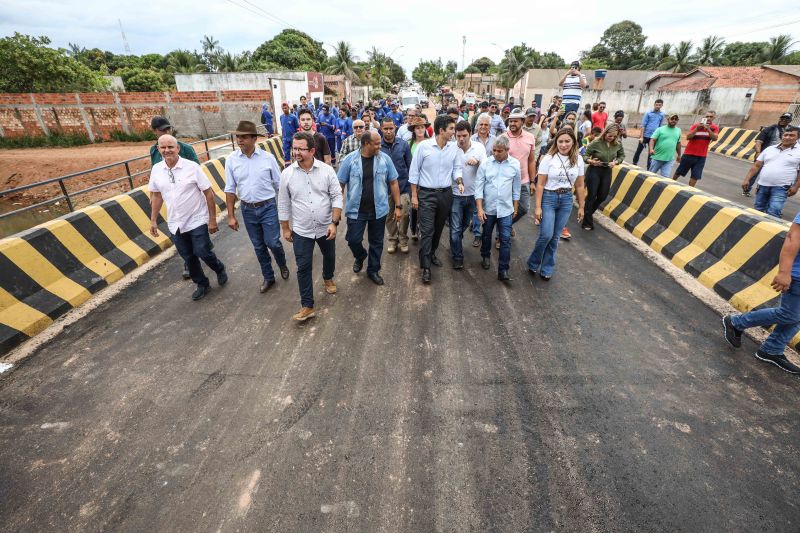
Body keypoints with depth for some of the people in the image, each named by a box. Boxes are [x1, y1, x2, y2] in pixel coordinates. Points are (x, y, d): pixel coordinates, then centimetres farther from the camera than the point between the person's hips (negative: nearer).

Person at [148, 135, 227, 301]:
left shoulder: (192, 167, -13)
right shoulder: (156, 169, -1)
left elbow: (208, 193, -10)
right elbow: (156, 195, 11)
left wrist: (212, 219, -11)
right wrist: (153, 220, 11)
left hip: (197, 220, -4)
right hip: (176, 224, 4)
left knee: (203, 252, -6)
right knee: (188, 257, 11)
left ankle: (220, 270, 26)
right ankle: (202, 284, 30)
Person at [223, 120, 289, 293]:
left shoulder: (268, 157, -8)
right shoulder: (231, 160, -3)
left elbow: (279, 185, 0)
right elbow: (230, 190, 2)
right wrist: (231, 216, 1)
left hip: (268, 207, -2)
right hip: (247, 210, 2)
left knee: (272, 242, -3)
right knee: (259, 247, 12)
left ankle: (282, 265, 31)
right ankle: (268, 277, 30)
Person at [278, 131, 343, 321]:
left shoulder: (327, 170, -11)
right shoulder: (287, 174, -8)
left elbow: (337, 197, -7)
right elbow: (283, 204, 0)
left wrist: (334, 223, -13)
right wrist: (285, 228, 4)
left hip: (326, 228, 1)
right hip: (301, 231, 0)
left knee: (329, 256, 23)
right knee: (303, 268, 2)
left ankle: (328, 278, 55)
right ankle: (307, 305, 14)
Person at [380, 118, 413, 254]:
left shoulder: (403, 144, -4)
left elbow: (410, 165, 3)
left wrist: (411, 183, 2)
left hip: (403, 186, 0)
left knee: (404, 214, -2)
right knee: (389, 215, 11)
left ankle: (403, 240, 19)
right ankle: (393, 239, 29)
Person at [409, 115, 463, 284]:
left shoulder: (454, 148, 1)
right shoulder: (424, 146, -10)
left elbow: (456, 168, 9)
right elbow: (414, 171, -5)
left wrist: (459, 182, -13)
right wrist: (414, 195, -6)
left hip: (446, 194, 4)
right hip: (427, 194, -4)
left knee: (438, 228, 16)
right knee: (427, 230, -5)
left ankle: (431, 253, 38)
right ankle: (426, 266, 1)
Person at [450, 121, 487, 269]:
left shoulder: (479, 147, -5)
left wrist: (477, 161, -28)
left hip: (472, 194, 3)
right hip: (455, 194, -3)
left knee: (465, 224, 22)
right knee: (455, 228, 0)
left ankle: (456, 243, 49)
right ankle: (457, 257, 15)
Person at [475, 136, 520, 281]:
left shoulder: (515, 164, -2)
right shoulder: (485, 163, -7)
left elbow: (516, 188, 6)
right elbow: (478, 187, -7)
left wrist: (515, 208, 8)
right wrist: (479, 208, -12)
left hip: (506, 209, 0)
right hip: (488, 208, 0)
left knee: (506, 240, -4)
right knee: (486, 235, 18)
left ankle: (503, 270, 3)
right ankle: (485, 256, 43)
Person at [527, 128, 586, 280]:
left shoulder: (578, 160, 2)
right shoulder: (548, 158, -8)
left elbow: (579, 186, 8)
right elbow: (540, 184, -9)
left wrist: (581, 207, 10)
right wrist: (538, 207, -12)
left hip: (566, 200, 4)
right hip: (548, 198, -3)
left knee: (555, 237, 8)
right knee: (546, 235, -11)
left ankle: (546, 269, 21)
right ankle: (533, 263, 14)